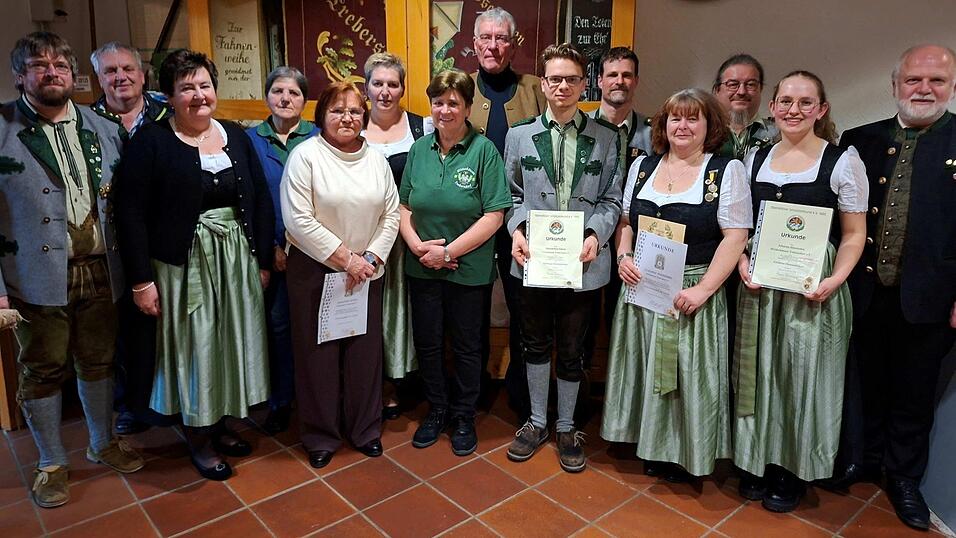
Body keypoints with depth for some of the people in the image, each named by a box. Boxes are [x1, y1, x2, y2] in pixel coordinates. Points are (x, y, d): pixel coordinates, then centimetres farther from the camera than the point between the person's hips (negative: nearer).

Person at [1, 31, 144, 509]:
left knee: (98, 364, 16)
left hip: (100, 272, 3)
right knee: (42, 373, 11)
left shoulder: (104, 131, 7)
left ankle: (103, 444, 37)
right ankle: (51, 463, 30)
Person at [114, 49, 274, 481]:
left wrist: (263, 261, 3)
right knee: (192, 348, 6)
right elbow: (131, 213, -10)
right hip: (184, 266, -4)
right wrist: (141, 280, -13)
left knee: (231, 343, 13)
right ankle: (197, 438, 25)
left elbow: (261, 200, 7)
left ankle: (221, 423, 34)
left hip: (237, 261, 5)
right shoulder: (151, 141, -7)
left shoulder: (236, 137, 7)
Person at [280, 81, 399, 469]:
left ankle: (365, 429, 29)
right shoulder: (305, 155, -8)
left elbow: (392, 214, 7)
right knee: (319, 353, 6)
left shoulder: (376, 159, 7)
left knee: (365, 350, 10)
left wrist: (371, 258, -7)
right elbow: (299, 220, -15)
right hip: (315, 271, -3)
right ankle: (321, 436, 25)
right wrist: (345, 259, -14)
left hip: (367, 273, 4)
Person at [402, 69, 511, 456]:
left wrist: (449, 251, -17)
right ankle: (437, 411, 35)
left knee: (466, 346, 11)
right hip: (422, 268, 4)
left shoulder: (484, 150, -9)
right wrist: (417, 245, -11)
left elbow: (494, 216, -14)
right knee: (427, 343, 14)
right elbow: (404, 207, 7)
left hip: (469, 270, -4)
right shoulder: (419, 149, 5)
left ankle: (464, 417, 31)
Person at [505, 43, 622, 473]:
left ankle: (566, 428, 31)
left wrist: (596, 235, -13)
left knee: (572, 349, 11)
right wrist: (516, 229, -10)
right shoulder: (520, 135, 5)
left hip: (583, 261, -1)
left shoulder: (605, 138, 3)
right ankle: (537, 421, 34)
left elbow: (611, 200, 4)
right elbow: (512, 195, 7)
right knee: (535, 342, 15)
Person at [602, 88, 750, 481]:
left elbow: (735, 237, -9)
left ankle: (687, 454, 25)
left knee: (689, 373, 5)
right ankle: (652, 446, 31)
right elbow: (625, 221, 15)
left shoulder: (727, 170, -4)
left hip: (691, 294, -4)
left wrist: (703, 289, -18)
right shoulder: (642, 166, 9)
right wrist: (623, 256, -4)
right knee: (645, 369, 13)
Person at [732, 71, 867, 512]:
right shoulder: (756, 158, 8)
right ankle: (757, 461, 29)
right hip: (759, 285, 4)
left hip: (813, 289, -3)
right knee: (758, 372, 11)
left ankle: (792, 471, 25)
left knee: (802, 374, 6)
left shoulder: (843, 160, -3)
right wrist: (742, 262, -5)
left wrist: (834, 280, -18)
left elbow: (854, 233, -3)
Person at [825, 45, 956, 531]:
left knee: (915, 391, 13)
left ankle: (904, 477, 33)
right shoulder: (859, 141, 3)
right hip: (865, 291, 2)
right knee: (865, 382, 17)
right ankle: (863, 458, 39)